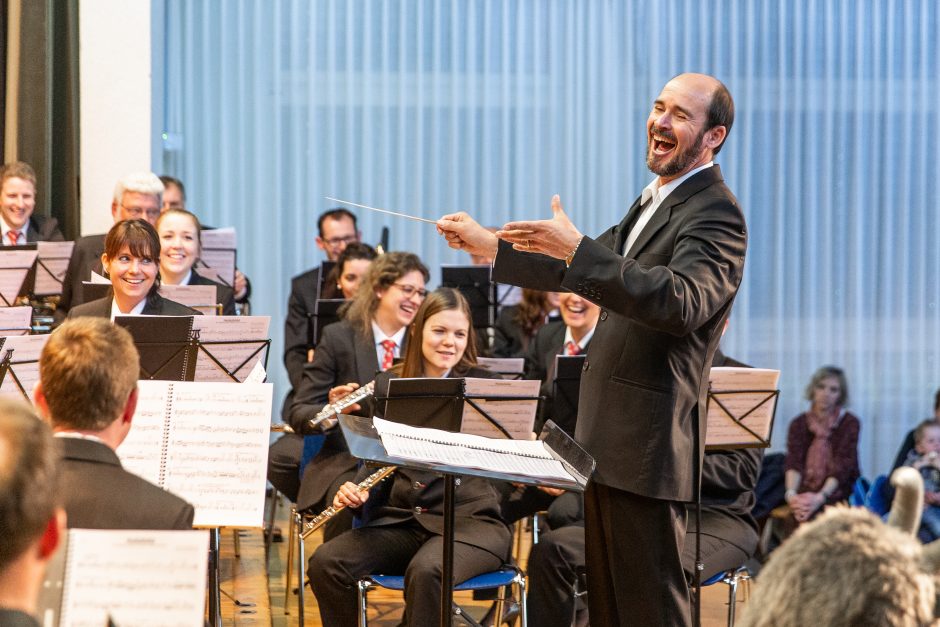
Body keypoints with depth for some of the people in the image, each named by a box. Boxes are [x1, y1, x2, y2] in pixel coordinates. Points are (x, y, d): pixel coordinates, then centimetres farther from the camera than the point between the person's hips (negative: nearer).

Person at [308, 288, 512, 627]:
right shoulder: (387, 385, 12)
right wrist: (354, 491, -6)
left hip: (468, 519, -4)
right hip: (399, 519, 4)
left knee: (426, 571, -36)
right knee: (325, 563, -21)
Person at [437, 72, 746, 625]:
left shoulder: (715, 214, -15)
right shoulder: (655, 202, 18)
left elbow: (681, 303, -33)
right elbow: (580, 273, 29)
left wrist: (577, 248, -36)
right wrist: (491, 246, 24)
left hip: (648, 448, -10)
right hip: (608, 445, 10)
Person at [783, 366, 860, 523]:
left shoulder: (849, 423, 0)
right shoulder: (799, 423, 8)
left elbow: (841, 467, -13)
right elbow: (793, 462, -8)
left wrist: (820, 497, -30)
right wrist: (791, 493, -30)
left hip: (839, 493, -2)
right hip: (806, 491, 2)